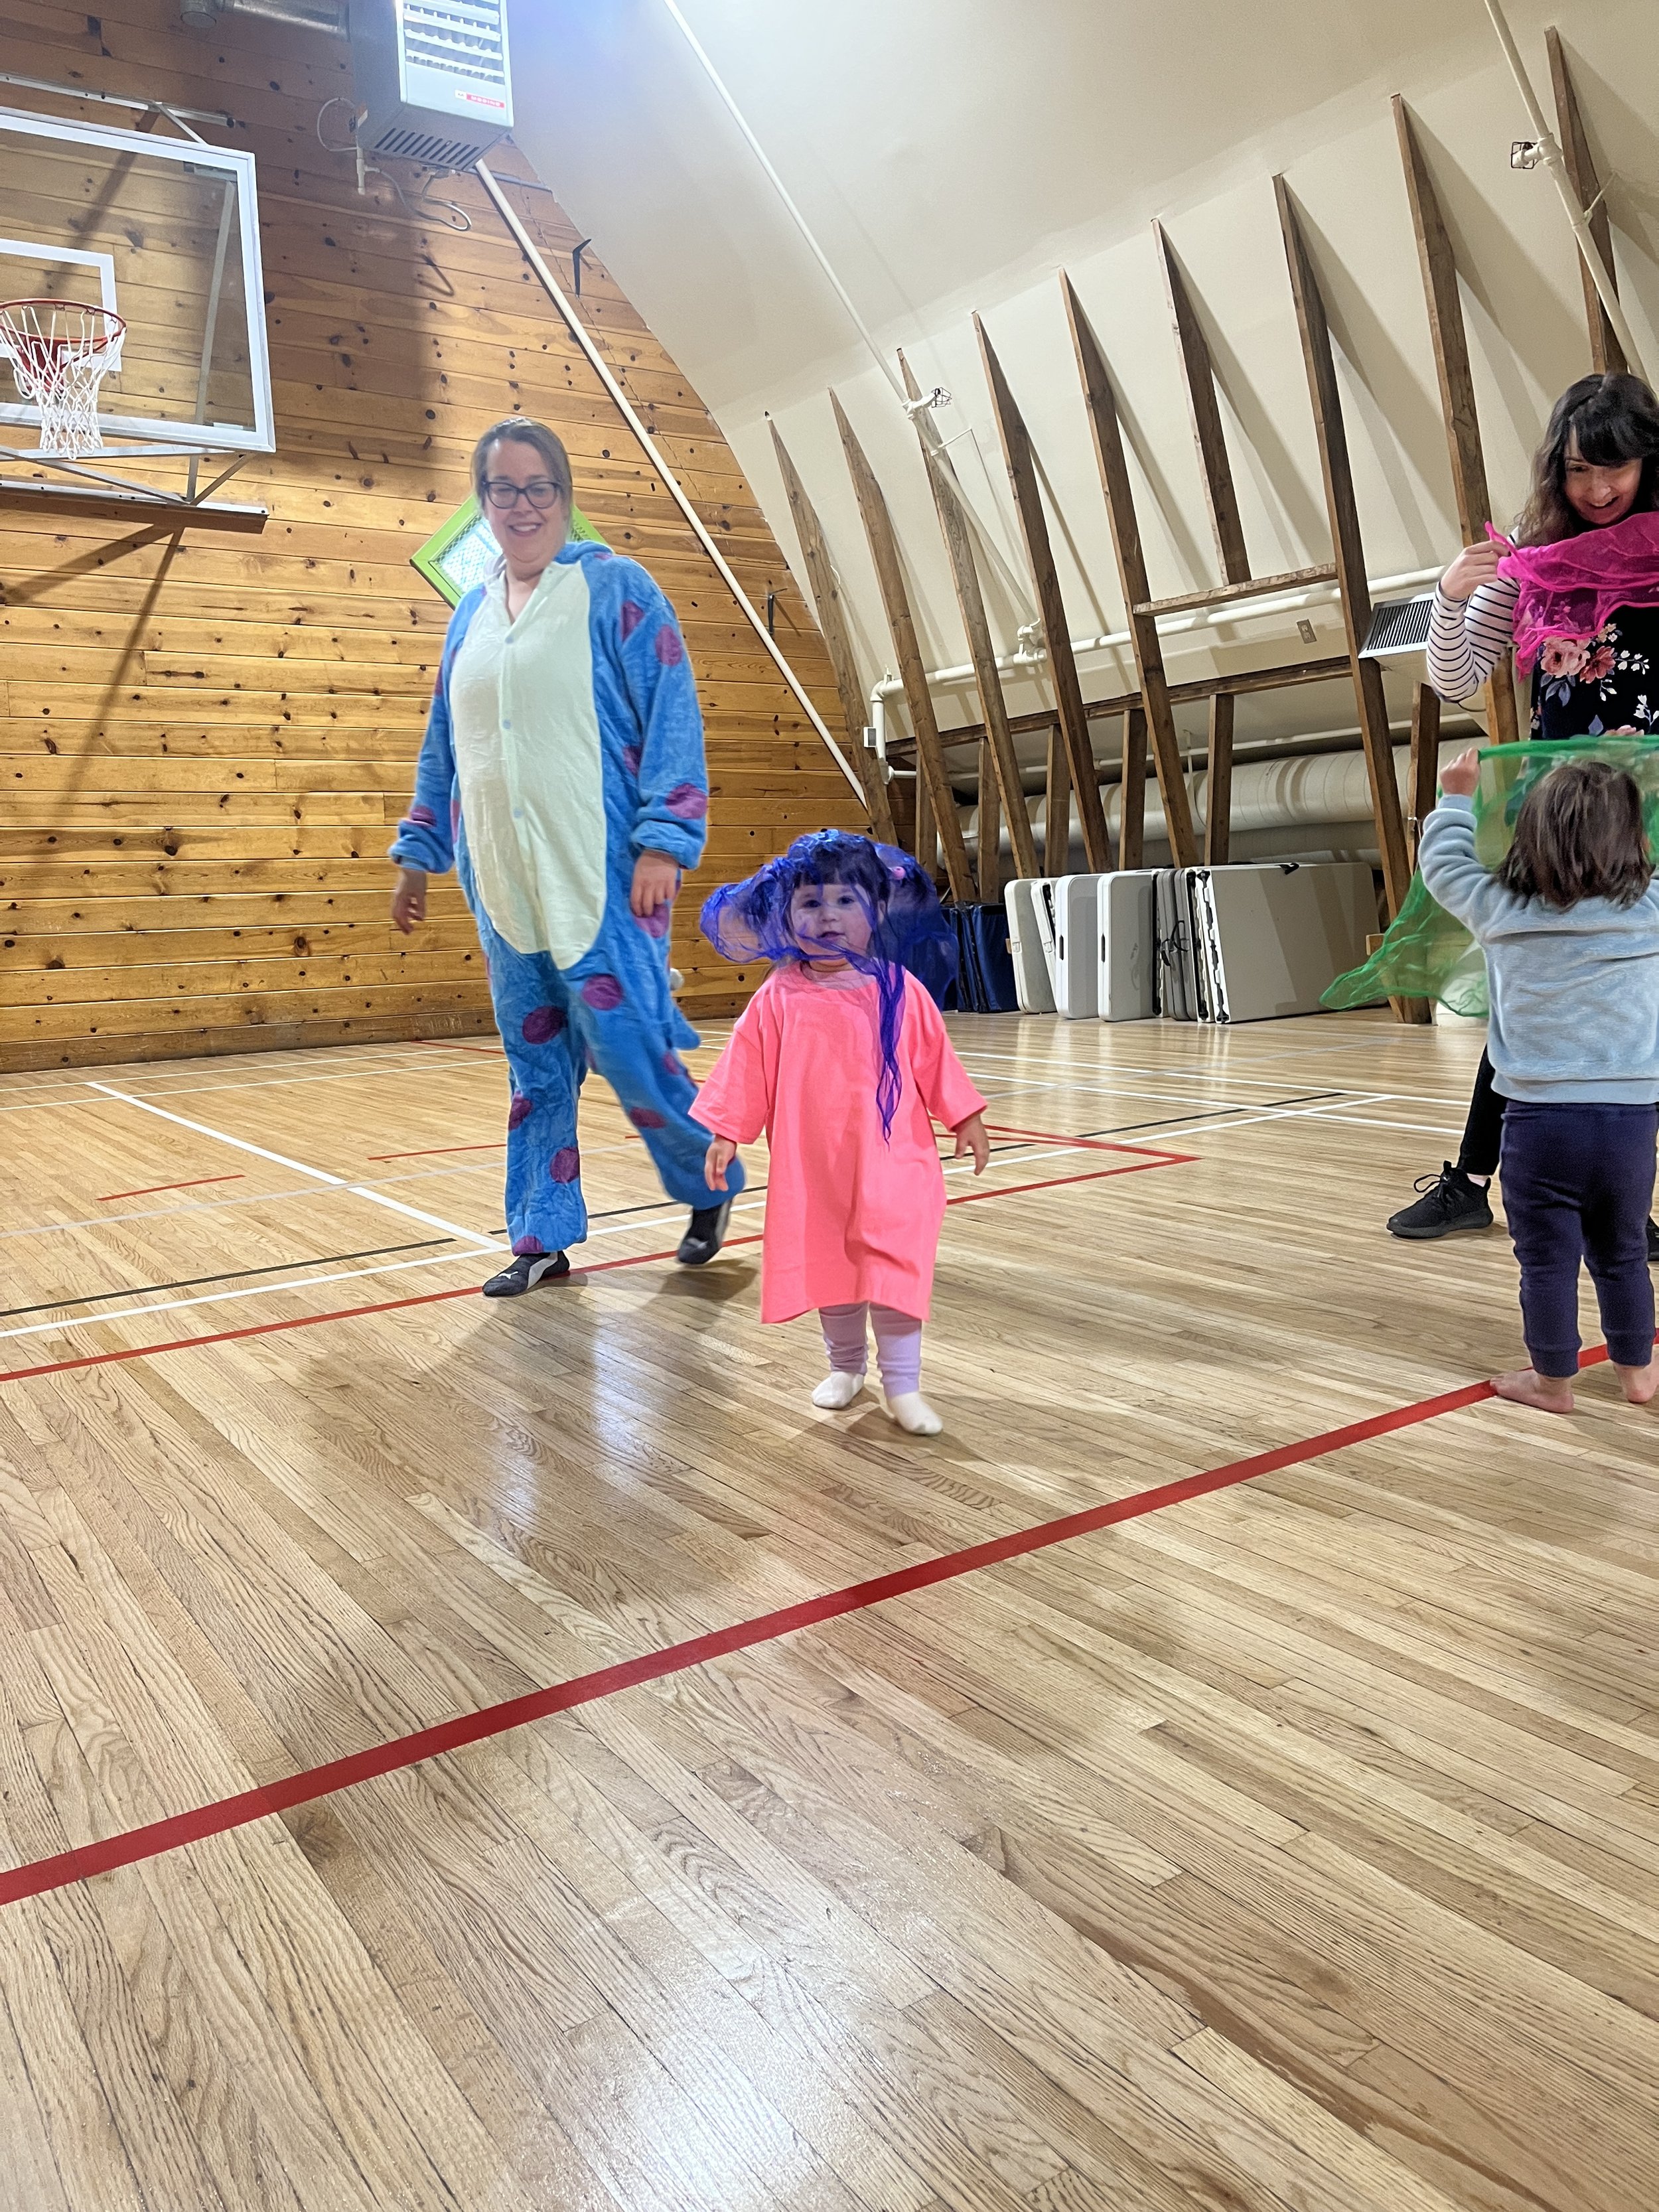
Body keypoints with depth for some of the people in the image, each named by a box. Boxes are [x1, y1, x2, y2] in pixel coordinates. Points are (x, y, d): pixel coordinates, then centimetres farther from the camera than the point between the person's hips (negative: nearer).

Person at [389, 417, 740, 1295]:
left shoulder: (615, 588, -1)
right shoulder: (472, 613, 16)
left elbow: (672, 720, -7)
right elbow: (442, 745, 21)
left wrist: (663, 843, -16)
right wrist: (417, 852, 19)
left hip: (601, 872, -5)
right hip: (503, 877, 5)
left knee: (622, 1039, -7)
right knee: (535, 1060, 8)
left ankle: (709, 1183, 18)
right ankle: (542, 1239, 17)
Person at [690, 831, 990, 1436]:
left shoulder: (899, 991, -3)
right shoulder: (779, 999, -5)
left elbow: (934, 1061, 4)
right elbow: (746, 1069, 0)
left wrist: (965, 1119, 6)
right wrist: (724, 1132, -1)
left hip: (891, 1162, -1)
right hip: (814, 1166, 1)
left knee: (894, 1269, 0)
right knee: (827, 1268, 13)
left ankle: (902, 1385, 12)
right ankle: (845, 1365, 35)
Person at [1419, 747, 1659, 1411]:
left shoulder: (1500, 910, -6)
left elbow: (1442, 863, 11)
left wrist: (1455, 796, 26)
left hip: (1538, 1117, -2)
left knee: (1547, 1258, 8)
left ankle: (1552, 1380, 19)